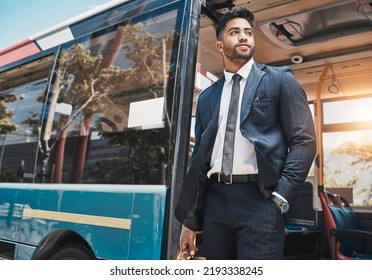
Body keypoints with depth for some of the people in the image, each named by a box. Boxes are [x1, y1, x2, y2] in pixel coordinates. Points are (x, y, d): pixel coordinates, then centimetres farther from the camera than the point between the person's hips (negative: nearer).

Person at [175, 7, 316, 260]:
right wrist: (190, 220, 11)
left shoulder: (279, 79, 6)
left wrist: (280, 197, -12)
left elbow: (304, 141, -1)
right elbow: (199, 156, 15)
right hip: (215, 201, 4)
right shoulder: (207, 96, 16)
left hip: (259, 200, -4)